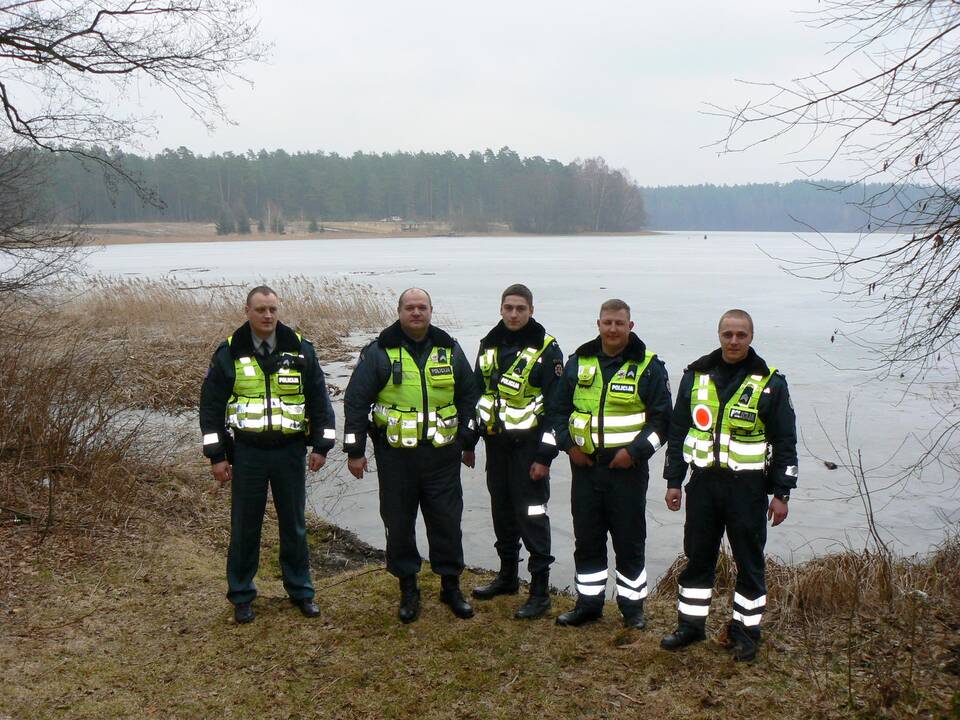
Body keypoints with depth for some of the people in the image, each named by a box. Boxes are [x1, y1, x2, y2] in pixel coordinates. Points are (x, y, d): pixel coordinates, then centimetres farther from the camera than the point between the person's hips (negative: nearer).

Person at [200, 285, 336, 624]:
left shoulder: (300, 350, 0)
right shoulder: (229, 353, -2)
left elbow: (319, 398, 5)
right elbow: (211, 405, 0)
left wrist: (321, 445, 0)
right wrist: (216, 455, -4)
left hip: (290, 451, 1)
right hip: (247, 453, -1)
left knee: (294, 524, 10)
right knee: (244, 527, 8)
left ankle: (300, 590, 24)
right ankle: (241, 595, 22)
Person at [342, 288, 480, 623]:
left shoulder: (449, 350, 6)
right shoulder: (379, 352, -3)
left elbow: (468, 398, 14)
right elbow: (356, 401, -2)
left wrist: (468, 443, 12)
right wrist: (355, 451, -5)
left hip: (442, 455, 2)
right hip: (396, 456, -2)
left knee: (447, 520, 7)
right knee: (399, 523, 6)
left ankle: (451, 585, 23)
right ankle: (408, 589, 22)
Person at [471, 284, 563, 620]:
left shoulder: (546, 350, -9)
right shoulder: (489, 345, 9)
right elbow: (477, 393, 18)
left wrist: (545, 456, -15)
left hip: (527, 445, -6)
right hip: (495, 443, 6)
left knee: (531, 514, -4)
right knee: (502, 510, 15)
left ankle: (540, 590, 4)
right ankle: (507, 575, 31)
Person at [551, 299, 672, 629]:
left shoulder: (649, 366, -2)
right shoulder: (579, 363, 7)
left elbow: (662, 418, -3)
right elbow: (558, 409, 13)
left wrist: (635, 452, -13)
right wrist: (568, 445, 0)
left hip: (627, 469, -3)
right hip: (585, 466, 3)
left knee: (630, 540, 5)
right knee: (586, 539, 10)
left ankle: (632, 605, 19)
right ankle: (588, 602, 23)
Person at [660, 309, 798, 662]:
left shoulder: (769, 382, -3)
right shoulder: (696, 375, 5)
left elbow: (785, 443, 0)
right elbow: (678, 431, 11)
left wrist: (781, 493, -3)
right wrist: (673, 480, 8)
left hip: (748, 486, -3)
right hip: (704, 483, 3)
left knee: (749, 562, 7)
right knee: (697, 557, 11)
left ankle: (745, 630, 20)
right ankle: (690, 624, 24)